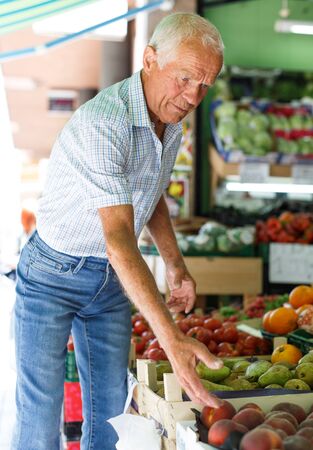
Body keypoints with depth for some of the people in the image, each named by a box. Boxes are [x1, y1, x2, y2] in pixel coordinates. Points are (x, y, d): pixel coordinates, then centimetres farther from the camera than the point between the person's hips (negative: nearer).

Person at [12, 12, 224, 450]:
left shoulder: (173, 122, -1)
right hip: (53, 273, -7)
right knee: (40, 414, -5)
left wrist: (176, 264, 5)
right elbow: (119, 238, -37)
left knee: (110, 410, 10)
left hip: (111, 278, 7)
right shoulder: (101, 123, -29)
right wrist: (172, 339, -43)